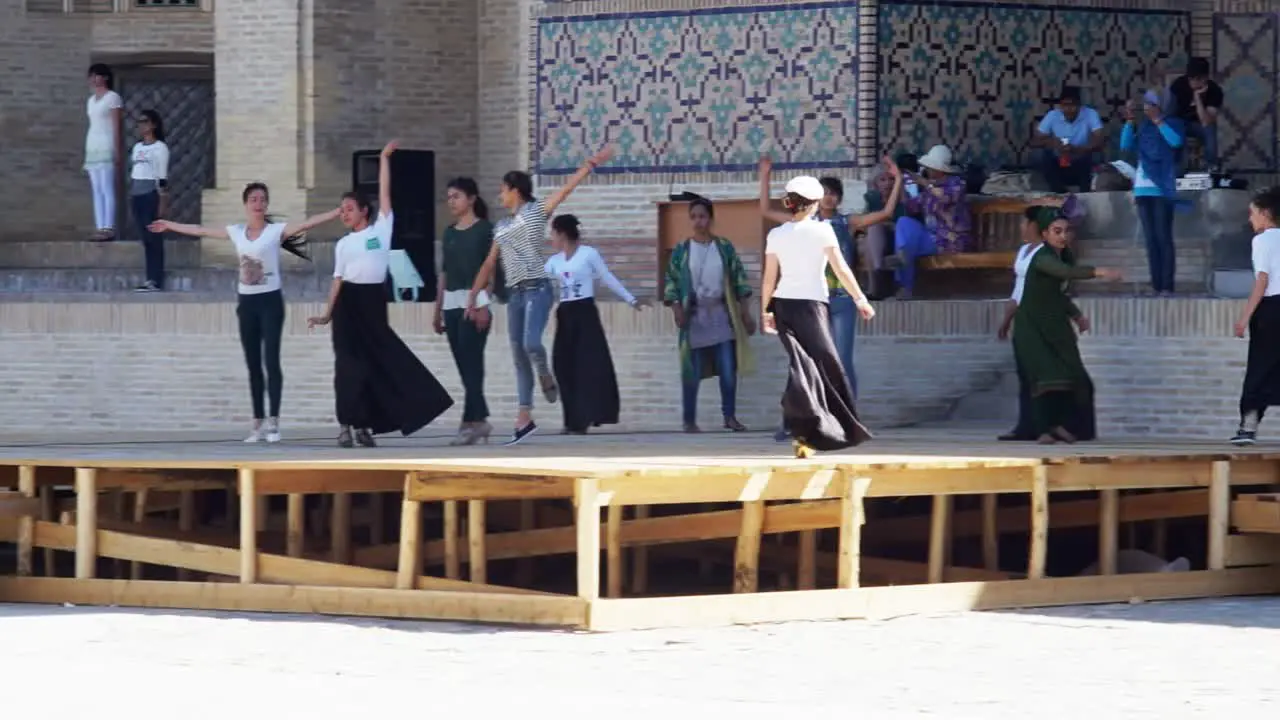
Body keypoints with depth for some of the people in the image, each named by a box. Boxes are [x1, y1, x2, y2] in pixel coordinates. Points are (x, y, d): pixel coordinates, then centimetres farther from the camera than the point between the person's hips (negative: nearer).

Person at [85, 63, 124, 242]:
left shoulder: (113, 97, -3)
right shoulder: (91, 100, 19)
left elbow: (117, 126, -8)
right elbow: (92, 125, 17)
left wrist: (118, 152, -15)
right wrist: (86, 152, 11)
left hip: (107, 147, -8)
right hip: (93, 147, 8)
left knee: (107, 189, -12)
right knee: (97, 191, 3)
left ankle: (109, 229, -16)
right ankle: (100, 228, 1)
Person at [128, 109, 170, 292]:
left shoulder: (160, 147, -4)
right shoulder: (137, 147, 17)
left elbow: (163, 178, -8)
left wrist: (163, 202, -12)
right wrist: (129, 194, 13)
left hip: (151, 194, -7)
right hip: (137, 195, 7)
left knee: (154, 238, -7)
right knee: (145, 238, 5)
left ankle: (156, 281, -7)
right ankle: (151, 279, 6)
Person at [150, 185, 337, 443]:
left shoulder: (277, 230, -5)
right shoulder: (236, 232, 8)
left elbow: (309, 222, -15)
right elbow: (201, 231, 18)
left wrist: (340, 212, -26)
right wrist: (169, 226, 26)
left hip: (270, 299, -5)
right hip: (246, 301, 5)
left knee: (271, 360, -11)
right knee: (253, 364, 6)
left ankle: (273, 420, -13)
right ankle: (259, 422, 10)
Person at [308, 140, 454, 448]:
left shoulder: (381, 228, 4)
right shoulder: (343, 244, 11)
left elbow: (385, 192, 1)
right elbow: (338, 279, 10)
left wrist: (384, 159, -2)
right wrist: (327, 313, 5)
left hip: (374, 299, -1)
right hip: (349, 300, 1)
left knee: (378, 361, 2)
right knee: (349, 362, -4)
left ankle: (365, 424, 11)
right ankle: (346, 425, -2)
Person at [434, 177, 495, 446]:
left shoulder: (485, 229, -3)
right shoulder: (449, 233, 16)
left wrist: (483, 305, -17)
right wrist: (438, 311, 15)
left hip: (475, 302, -7)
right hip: (451, 303, 7)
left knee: (471, 363, -11)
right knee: (464, 365, 5)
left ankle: (471, 422, -11)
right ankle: (480, 419, 9)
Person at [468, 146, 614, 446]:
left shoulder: (537, 211, 3)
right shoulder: (502, 226, 18)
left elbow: (567, 187, -4)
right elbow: (489, 264, 20)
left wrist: (592, 163, -10)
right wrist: (473, 297, 15)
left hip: (537, 289, -6)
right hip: (514, 294, 6)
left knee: (531, 343, -25)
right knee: (519, 357, 3)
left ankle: (546, 377, 8)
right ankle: (524, 419, 3)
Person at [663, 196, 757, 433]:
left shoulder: (725, 248, 5)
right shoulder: (681, 251, 3)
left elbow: (739, 279, 7)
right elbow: (670, 281, 1)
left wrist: (746, 313, 2)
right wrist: (676, 308, -13)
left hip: (721, 315, 1)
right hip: (694, 317, -1)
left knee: (729, 369, -3)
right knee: (692, 372, 1)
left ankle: (730, 416, 7)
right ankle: (689, 420, 6)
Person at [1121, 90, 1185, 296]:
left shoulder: (1172, 124, 3)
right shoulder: (1142, 126, 15)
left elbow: (1176, 141, -16)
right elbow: (1125, 145, 6)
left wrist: (1158, 120, -13)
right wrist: (1130, 121, -2)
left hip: (1162, 189, -5)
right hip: (1143, 188, 5)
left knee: (1163, 237, -10)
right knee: (1150, 239, 4)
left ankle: (1167, 285, -13)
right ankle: (1155, 285, 5)